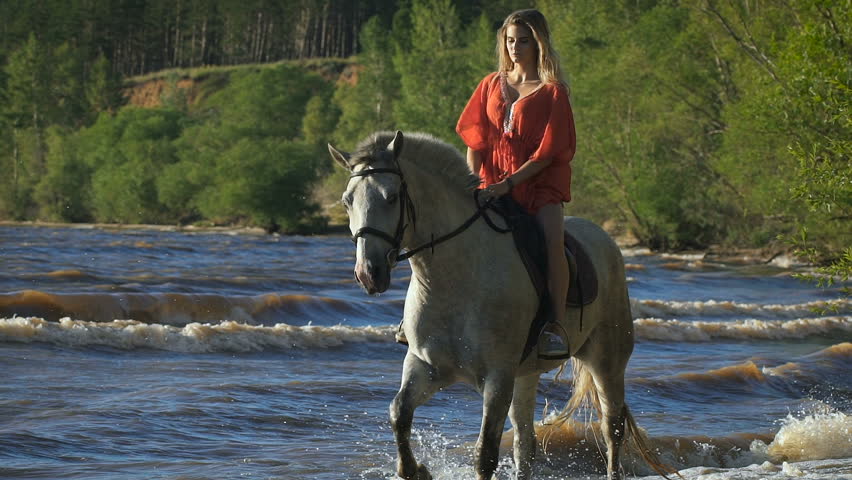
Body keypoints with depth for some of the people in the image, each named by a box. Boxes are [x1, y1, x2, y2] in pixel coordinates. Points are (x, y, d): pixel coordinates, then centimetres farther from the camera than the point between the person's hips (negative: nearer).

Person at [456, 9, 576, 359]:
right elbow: (476, 139, 12)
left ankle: (556, 325, -32)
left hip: (540, 182, -4)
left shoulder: (552, 92, -2)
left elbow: (548, 152, -8)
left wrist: (509, 183, -18)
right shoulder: (491, 85, 13)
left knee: (552, 238, -31)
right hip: (493, 183, 4)